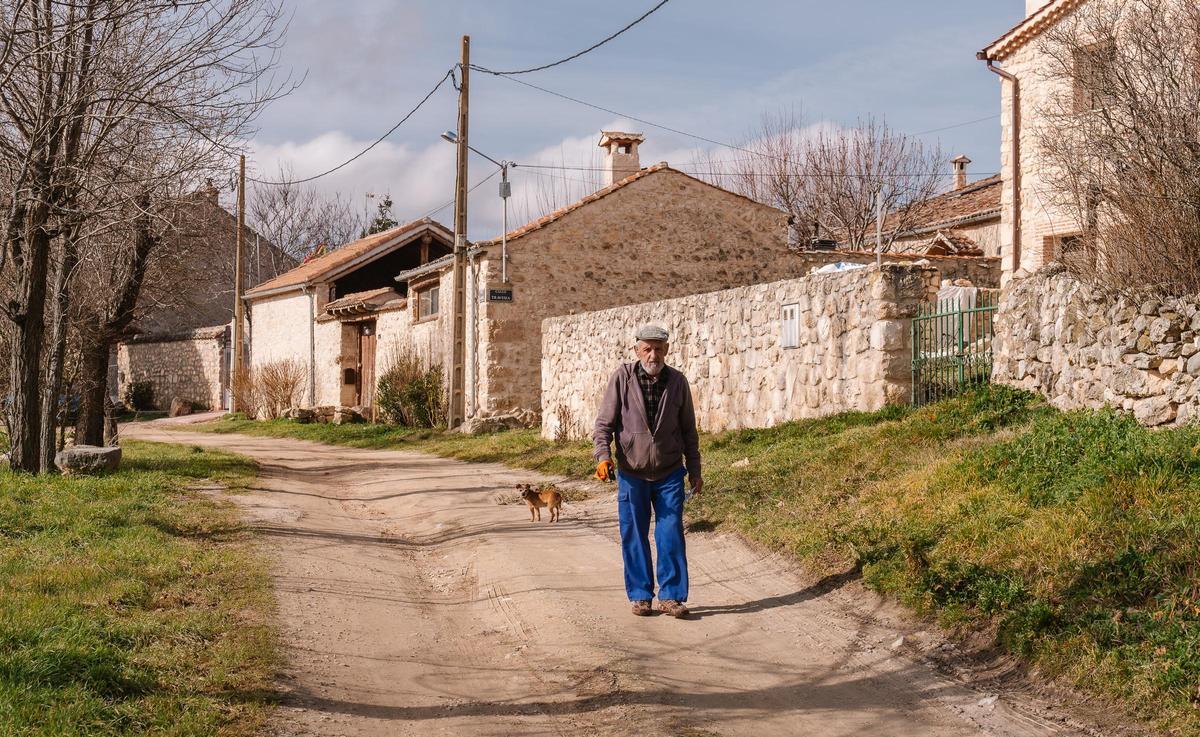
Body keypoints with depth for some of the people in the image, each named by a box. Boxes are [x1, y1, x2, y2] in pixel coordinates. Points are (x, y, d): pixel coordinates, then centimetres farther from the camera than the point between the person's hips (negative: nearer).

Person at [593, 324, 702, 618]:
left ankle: (671, 596, 5)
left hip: (669, 475, 1)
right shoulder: (622, 378, -4)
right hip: (631, 474, -1)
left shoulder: (677, 382, 2)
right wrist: (603, 456, -19)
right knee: (634, 538, 5)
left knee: (671, 536, -2)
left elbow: (688, 431, 10)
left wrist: (694, 471, 11)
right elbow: (604, 423, -3)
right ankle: (641, 596, 15)